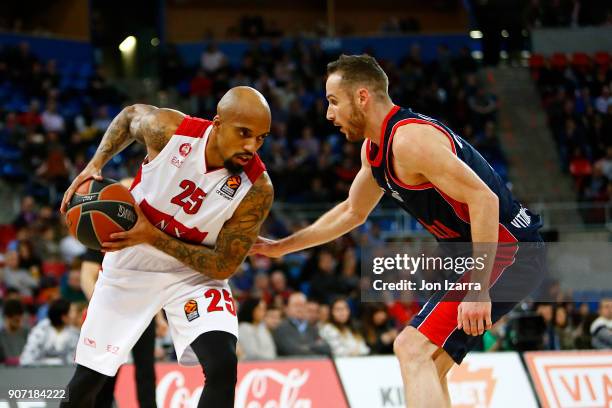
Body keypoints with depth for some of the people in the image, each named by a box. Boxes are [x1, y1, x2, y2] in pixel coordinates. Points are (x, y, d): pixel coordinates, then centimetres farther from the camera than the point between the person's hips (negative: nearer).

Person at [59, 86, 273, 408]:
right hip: (129, 265, 1)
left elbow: (224, 266, -20)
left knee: (223, 368, -25)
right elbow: (130, 115, 2)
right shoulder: (168, 129, -23)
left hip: (195, 273, -1)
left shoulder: (257, 190, -26)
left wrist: (153, 237, -28)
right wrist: (94, 165, -12)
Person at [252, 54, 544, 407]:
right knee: (428, 366, 15)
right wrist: (281, 247, 32)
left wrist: (478, 289, -29)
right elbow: (353, 212, 31)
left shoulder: (409, 139, -20)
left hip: (505, 247, -10)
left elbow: (484, 200, -26)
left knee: (414, 349, -18)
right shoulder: (374, 149, 12)